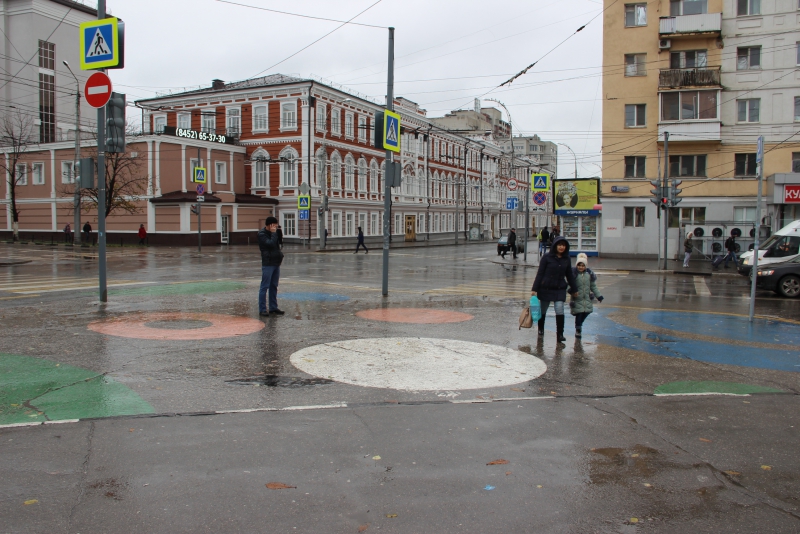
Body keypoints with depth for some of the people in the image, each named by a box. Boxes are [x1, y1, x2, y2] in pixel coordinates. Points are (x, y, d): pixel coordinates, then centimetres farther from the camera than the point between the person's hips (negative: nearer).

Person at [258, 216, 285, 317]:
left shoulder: (273, 232, 15)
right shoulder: (262, 234, -10)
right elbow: (271, 244, -23)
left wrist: (280, 255, 8)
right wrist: (273, 233, -15)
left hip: (276, 263, 8)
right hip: (268, 264, -8)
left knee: (274, 287, 11)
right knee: (264, 287, -5)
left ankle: (273, 308, 17)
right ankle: (262, 309, -3)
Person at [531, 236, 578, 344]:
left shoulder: (566, 259, 3)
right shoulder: (547, 257, -7)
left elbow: (569, 275, 14)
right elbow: (540, 273, -6)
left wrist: (574, 289, 20)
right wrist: (534, 289, -9)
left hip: (560, 289, 2)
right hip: (546, 288, -2)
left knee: (560, 311, -10)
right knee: (543, 310, 11)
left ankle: (560, 334, -2)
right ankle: (541, 329, 33)